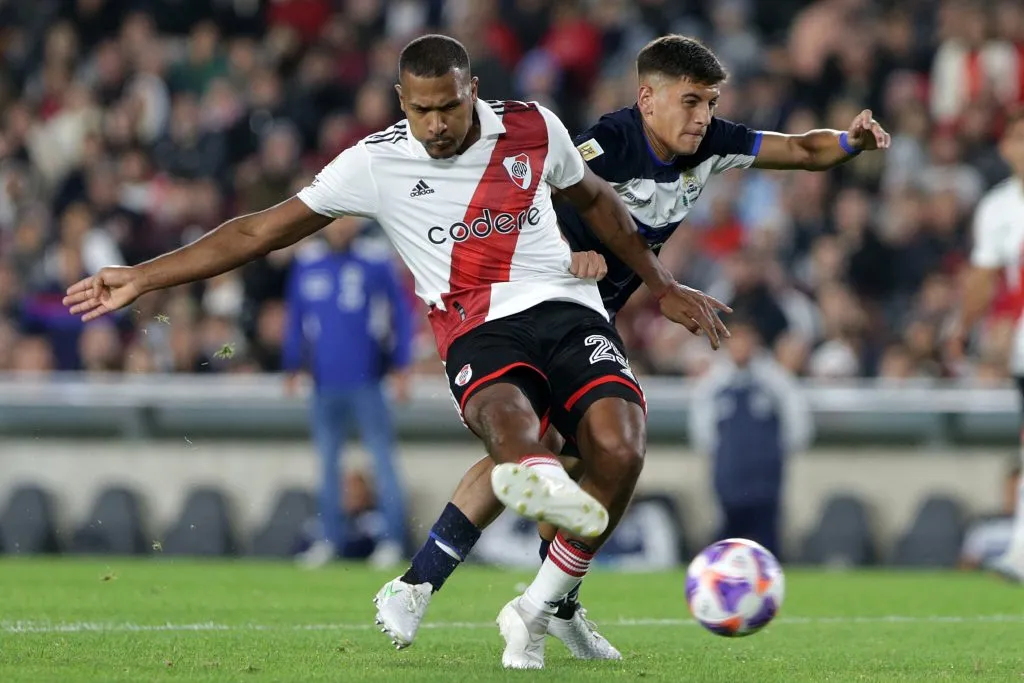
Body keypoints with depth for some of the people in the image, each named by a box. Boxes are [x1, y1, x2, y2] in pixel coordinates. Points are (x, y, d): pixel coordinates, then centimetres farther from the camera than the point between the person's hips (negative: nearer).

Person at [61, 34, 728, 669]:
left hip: (568, 309, 2)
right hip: (479, 332, -2)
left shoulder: (534, 128, 7)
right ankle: (540, 482, -77)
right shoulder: (377, 163, 2)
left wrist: (664, 287, 30)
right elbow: (261, 231, 6)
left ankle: (535, 612, -10)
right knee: (507, 415, -39)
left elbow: (595, 199, 27)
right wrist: (141, 278, 2)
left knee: (618, 450, -26)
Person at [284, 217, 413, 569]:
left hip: (366, 380, -4)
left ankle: (393, 538, 0)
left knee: (382, 458, -3)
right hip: (325, 381, 4)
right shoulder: (306, 263, 7)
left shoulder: (376, 263, -3)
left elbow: (402, 314, 1)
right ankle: (330, 537, 15)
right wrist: (292, 366, 9)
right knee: (327, 461, 8)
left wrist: (400, 367, -4)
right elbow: (296, 318, 15)